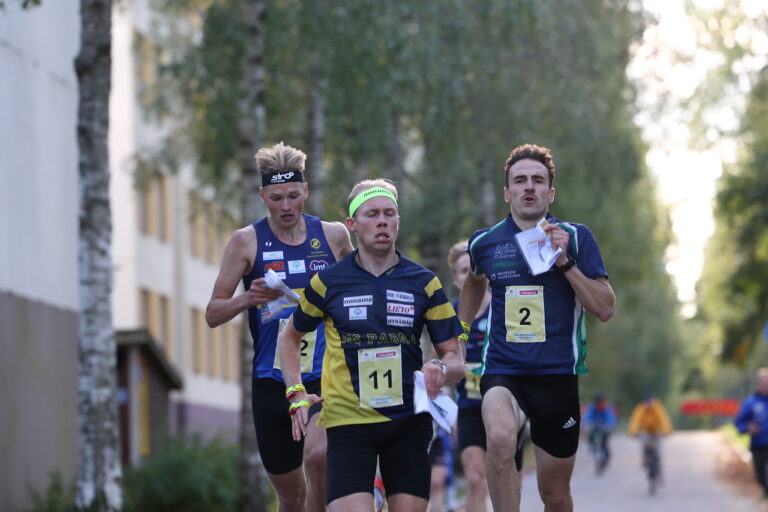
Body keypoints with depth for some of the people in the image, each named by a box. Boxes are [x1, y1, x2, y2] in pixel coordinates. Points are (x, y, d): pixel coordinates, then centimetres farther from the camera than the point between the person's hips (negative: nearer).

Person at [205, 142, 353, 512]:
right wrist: (249, 298, -16)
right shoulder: (247, 241, 1)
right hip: (272, 381, 1)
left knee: (317, 454, -30)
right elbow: (213, 314, 2)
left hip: (326, 375, -1)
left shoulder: (333, 235, 5)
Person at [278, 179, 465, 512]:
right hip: (348, 419, -2)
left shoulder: (424, 283, 5)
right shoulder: (328, 282, 3)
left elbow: (454, 359, 5)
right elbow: (290, 338, 18)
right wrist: (298, 395, 5)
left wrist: (442, 369, -18)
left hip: (410, 422, 2)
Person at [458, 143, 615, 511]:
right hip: (502, 372, 0)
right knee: (500, 438, -34)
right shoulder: (484, 243, 6)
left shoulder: (576, 238, 0)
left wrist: (565, 262, -15)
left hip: (558, 375, 0)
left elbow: (604, 309, -6)